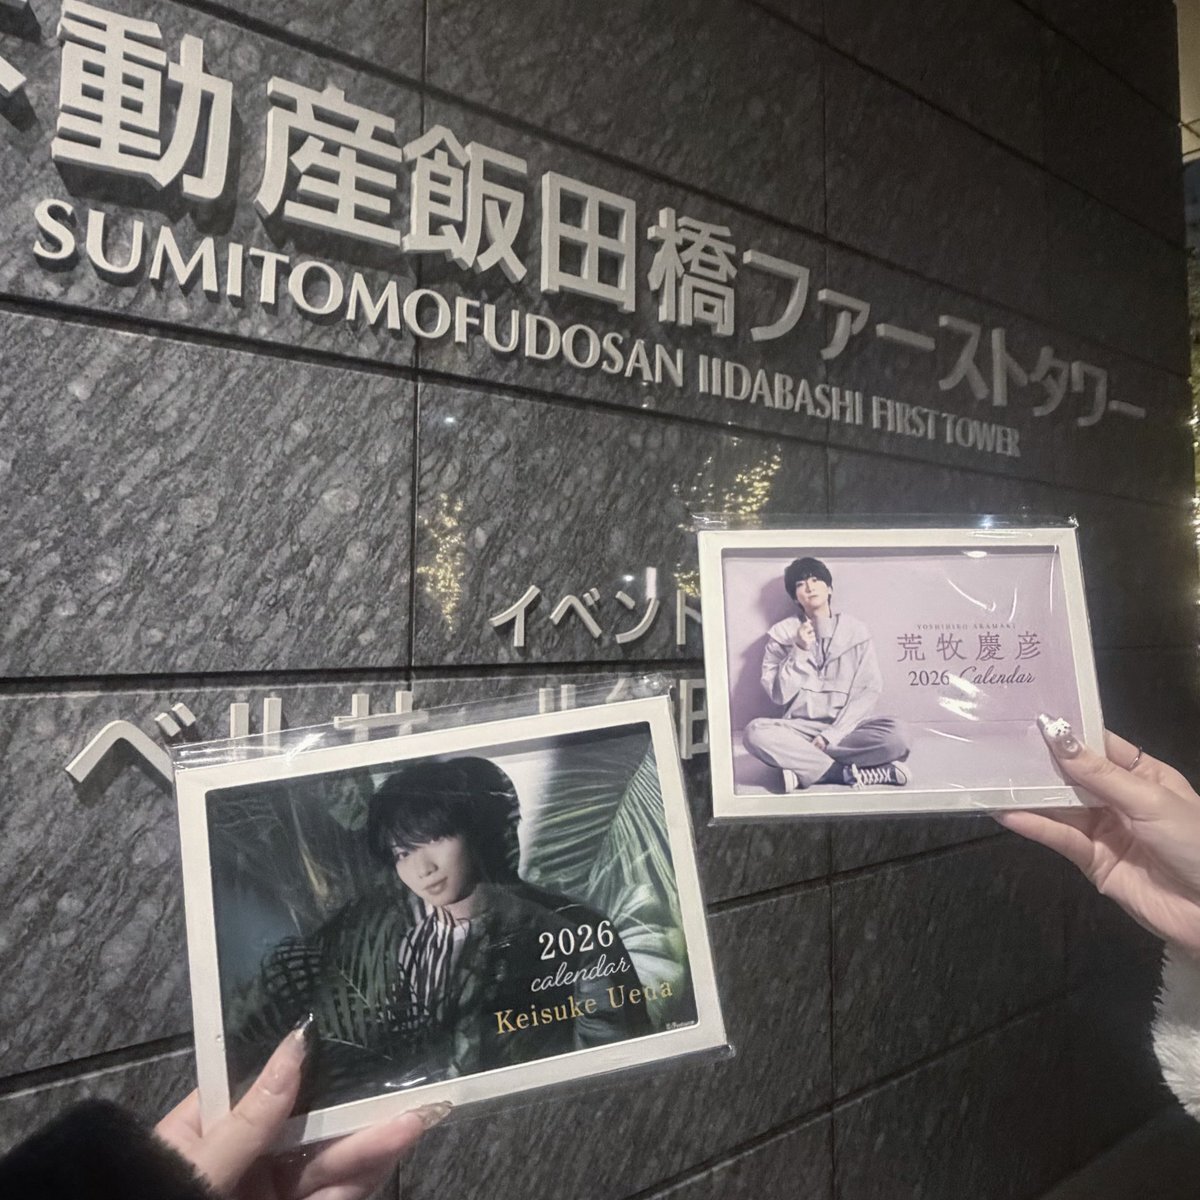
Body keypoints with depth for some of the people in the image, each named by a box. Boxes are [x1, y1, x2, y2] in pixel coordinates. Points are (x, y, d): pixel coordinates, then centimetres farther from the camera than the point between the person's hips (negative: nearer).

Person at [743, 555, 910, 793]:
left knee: (895, 734, -30)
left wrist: (832, 735, -13)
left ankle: (805, 768, -24)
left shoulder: (855, 630, 5)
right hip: (801, 728, 0)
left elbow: (869, 691, -2)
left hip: (847, 727, 0)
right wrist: (800, 651, -12)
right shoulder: (782, 634, 5)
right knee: (755, 732, -31)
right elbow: (778, 695, -1)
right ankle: (848, 773, -26)